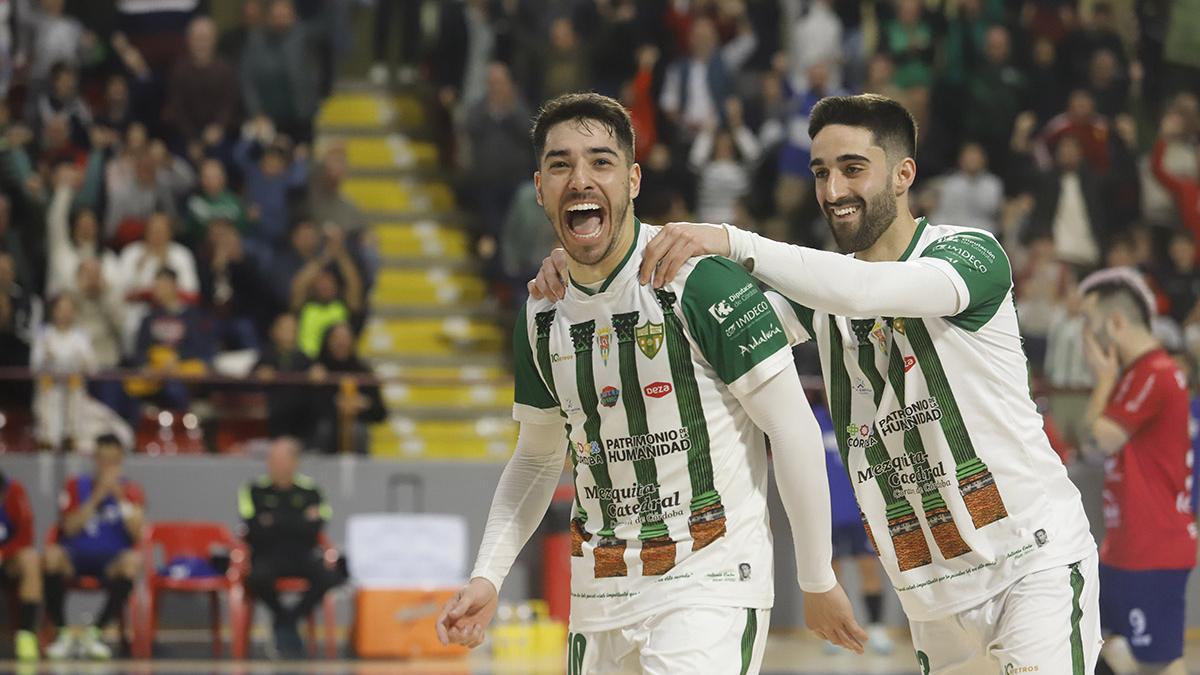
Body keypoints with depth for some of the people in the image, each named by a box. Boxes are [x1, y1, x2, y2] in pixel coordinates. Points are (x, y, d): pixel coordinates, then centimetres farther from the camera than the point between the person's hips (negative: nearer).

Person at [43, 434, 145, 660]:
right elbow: (69, 528, -8)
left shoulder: (131, 491, 5)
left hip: (112, 562, 0)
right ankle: (63, 633, -21)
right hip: (77, 555, 0)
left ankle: (93, 634, -23)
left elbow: (137, 533, -8)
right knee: (52, 554, -35)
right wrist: (97, 497, -16)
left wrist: (120, 496, -15)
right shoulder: (76, 486, 5)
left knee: (133, 560, -36)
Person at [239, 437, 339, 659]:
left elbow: (313, 529, -9)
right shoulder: (255, 490, 3)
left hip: (303, 555, 1)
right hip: (267, 555, -1)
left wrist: (275, 522, -11)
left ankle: (287, 621, -6)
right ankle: (284, 619, -3)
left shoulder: (309, 490, 4)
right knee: (258, 578, -36)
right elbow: (255, 529, -10)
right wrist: (298, 523, -9)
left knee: (328, 576, -30)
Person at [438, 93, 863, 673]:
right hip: (599, 597, 7)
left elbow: (792, 428, -10)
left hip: (709, 583, -6)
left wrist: (818, 582, -7)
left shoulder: (701, 281, -14)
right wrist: (487, 577, 7)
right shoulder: (541, 316, 6)